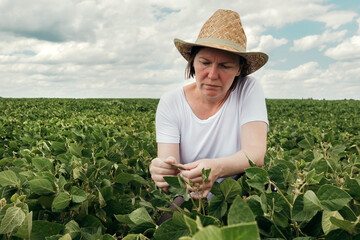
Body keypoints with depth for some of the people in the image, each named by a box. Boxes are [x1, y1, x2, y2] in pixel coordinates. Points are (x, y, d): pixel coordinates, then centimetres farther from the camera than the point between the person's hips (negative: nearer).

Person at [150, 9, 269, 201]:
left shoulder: (248, 91, -9)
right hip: (188, 201, 1)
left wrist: (216, 168, -42)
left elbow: (256, 153, -22)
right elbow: (167, 165, -15)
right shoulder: (170, 104, -7)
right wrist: (161, 171, -40)